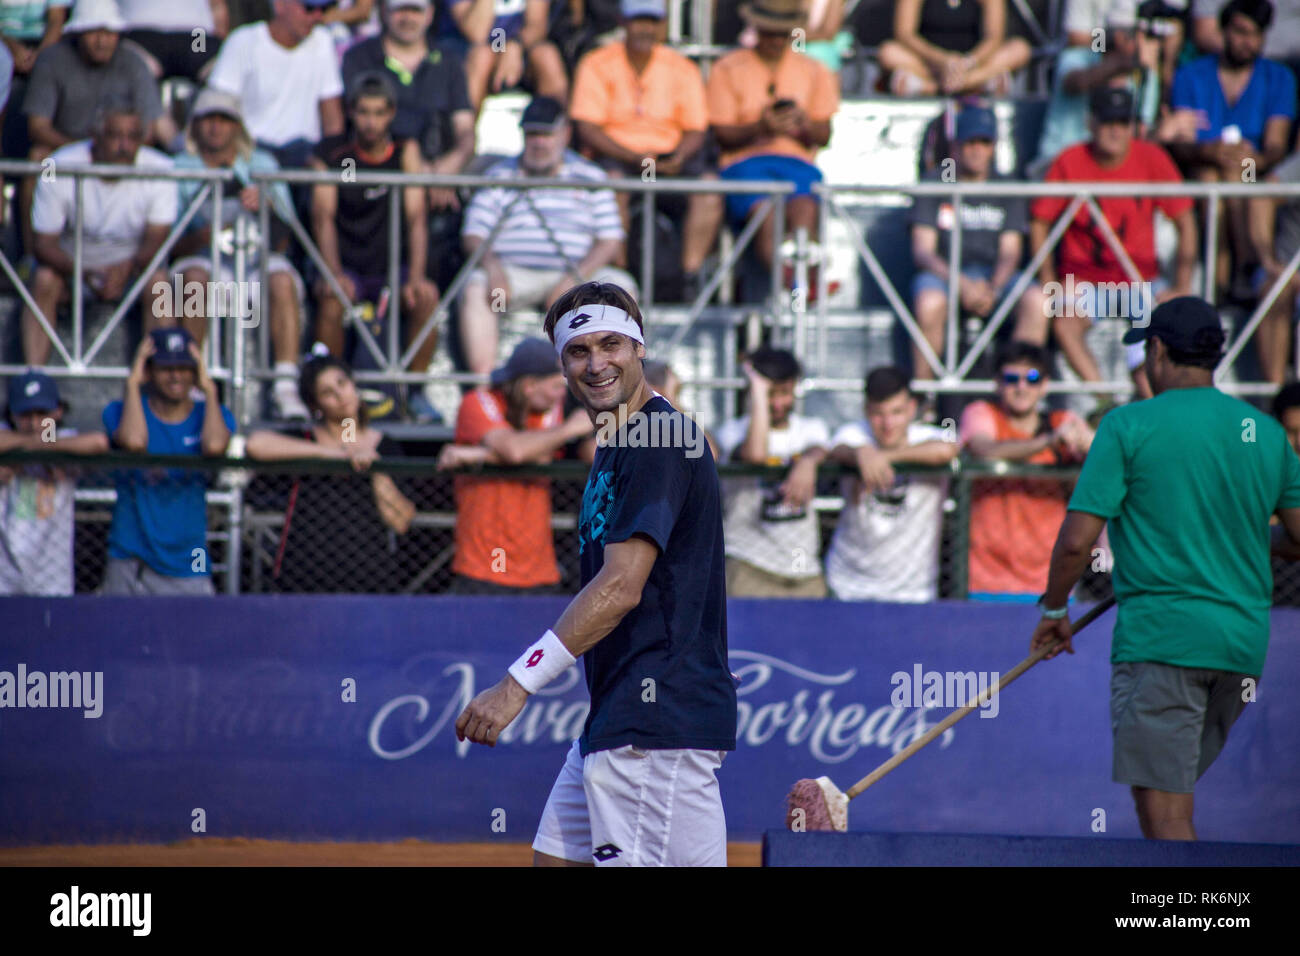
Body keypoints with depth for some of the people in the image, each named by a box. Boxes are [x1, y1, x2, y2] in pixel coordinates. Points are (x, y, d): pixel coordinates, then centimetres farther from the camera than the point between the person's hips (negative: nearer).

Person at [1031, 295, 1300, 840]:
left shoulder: (1129, 425, -6)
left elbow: (1077, 540, -9)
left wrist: (1053, 610, 7)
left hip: (1160, 637, -6)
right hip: (1244, 641, 6)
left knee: (1164, 813, -8)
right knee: (1176, 789, 20)